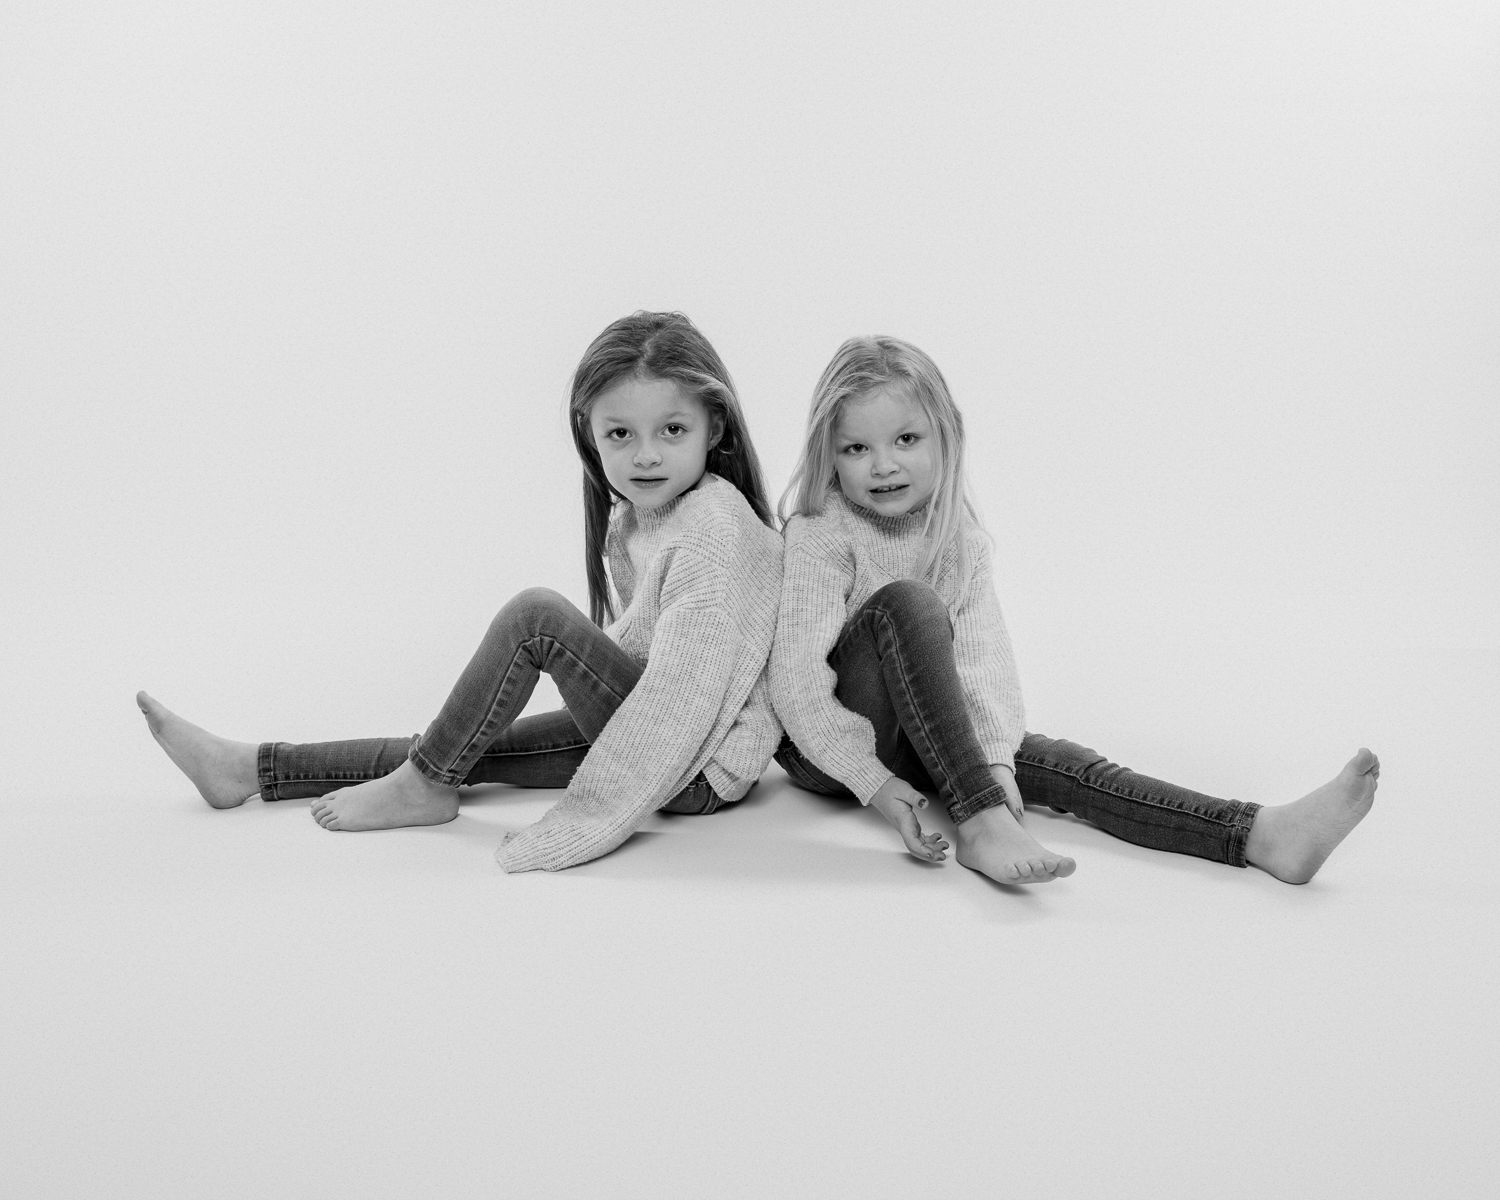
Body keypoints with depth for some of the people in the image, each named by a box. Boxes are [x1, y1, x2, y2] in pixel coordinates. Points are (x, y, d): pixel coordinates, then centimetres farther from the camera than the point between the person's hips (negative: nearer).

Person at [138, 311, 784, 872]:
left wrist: (568, 832, -30)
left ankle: (422, 787, -5)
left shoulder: (712, 530, -21)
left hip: (701, 769, -9)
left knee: (535, 614, -22)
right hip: (649, 729, 9)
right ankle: (250, 768, 14)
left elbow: (681, 694, -28)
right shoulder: (631, 519, 8)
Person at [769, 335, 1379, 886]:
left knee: (1051, 760, -18)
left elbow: (984, 655, -10)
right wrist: (876, 784, -29)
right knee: (907, 601, -31)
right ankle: (981, 824, -38)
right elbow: (797, 680, -22)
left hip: (921, 737, 5)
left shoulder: (962, 538, 0)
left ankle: (1258, 835, -29)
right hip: (822, 743, -5)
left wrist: (994, 756, -27)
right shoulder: (821, 536, -16)